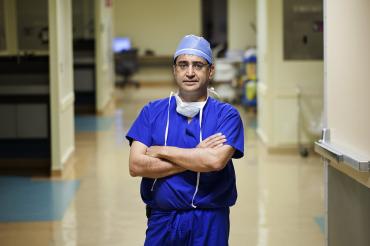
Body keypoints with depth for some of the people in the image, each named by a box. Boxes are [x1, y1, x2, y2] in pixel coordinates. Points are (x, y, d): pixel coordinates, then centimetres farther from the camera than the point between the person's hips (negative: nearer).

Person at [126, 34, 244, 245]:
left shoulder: (227, 115, -1)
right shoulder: (152, 111, 4)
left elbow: (216, 161, -18)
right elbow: (136, 166, -6)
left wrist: (162, 151, -10)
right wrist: (195, 157, -12)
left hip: (209, 222, -1)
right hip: (162, 220, 2)